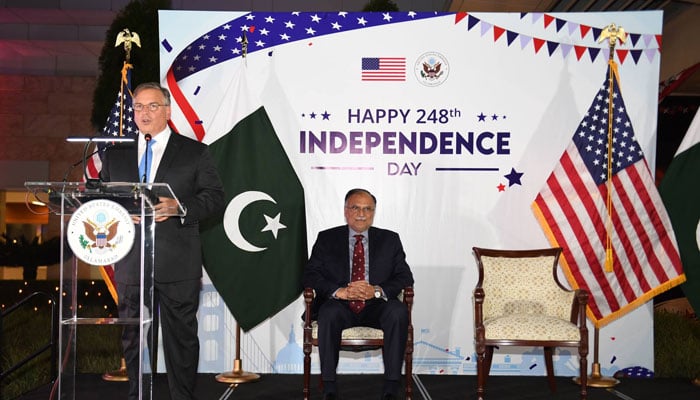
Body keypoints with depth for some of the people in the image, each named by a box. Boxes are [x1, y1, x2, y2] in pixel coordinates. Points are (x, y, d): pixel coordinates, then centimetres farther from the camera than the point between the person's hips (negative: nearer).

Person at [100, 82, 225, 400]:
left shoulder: (195, 152, 5)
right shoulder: (115, 154, 14)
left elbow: (214, 197, 0)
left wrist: (178, 207, -15)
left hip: (177, 264, -3)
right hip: (130, 263, 3)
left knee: (181, 335, 3)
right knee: (132, 337, 12)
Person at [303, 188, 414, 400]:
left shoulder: (390, 239, 12)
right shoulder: (326, 239, 10)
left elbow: (405, 277, 3)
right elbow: (310, 275, 0)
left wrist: (376, 291, -16)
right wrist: (340, 292, -18)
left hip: (377, 306, 1)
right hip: (341, 305, 0)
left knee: (399, 312, -31)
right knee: (328, 314, -34)